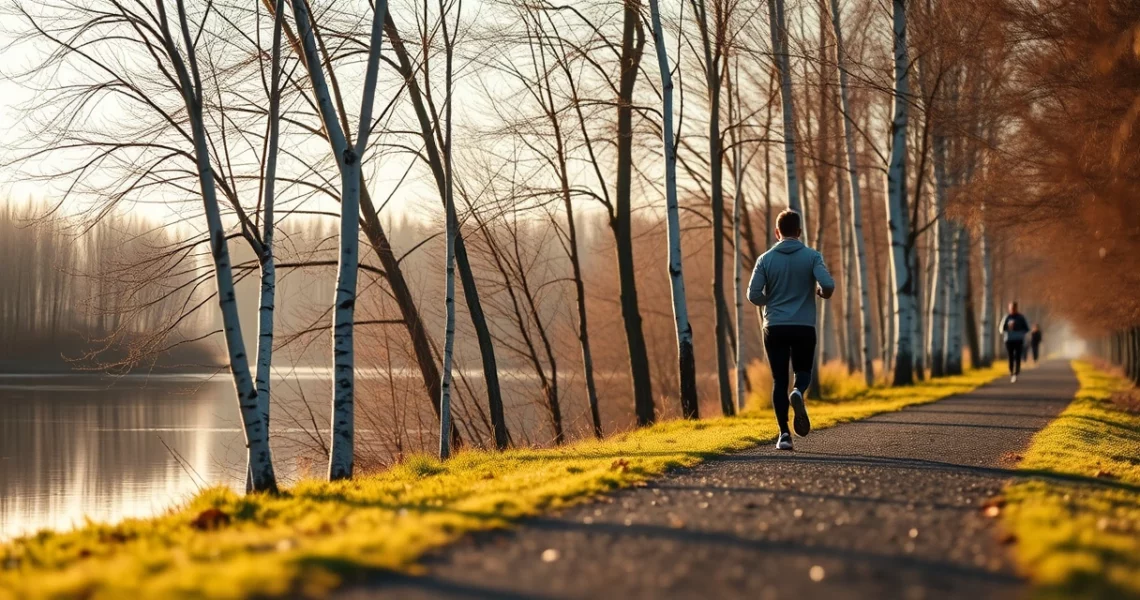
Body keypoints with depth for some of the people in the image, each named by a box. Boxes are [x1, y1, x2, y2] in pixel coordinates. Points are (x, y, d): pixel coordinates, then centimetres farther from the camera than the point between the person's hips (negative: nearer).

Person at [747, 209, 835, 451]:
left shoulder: (766, 259, 1)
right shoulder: (812, 256, -1)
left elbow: (753, 295, -5)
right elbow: (828, 285, -15)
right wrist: (823, 293, 9)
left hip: (775, 328, 0)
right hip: (804, 327, 0)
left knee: (779, 381, 6)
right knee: (803, 371, 18)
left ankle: (784, 433, -4)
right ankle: (798, 393, -17)